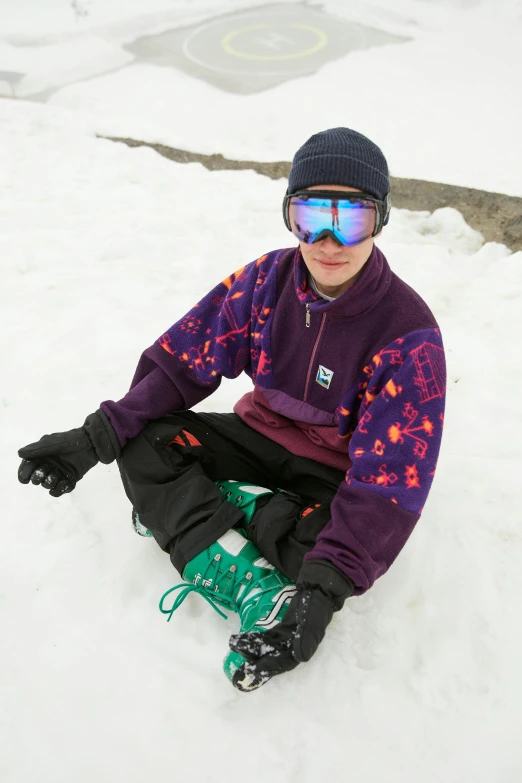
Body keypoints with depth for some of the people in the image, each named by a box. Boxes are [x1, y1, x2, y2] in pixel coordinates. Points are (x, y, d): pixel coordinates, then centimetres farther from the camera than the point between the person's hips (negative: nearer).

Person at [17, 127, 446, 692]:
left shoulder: (408, 333, -24)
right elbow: (184, 359, -8)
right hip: (261, 433, 4)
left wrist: (324, 590, -39)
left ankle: (188, 505, -15)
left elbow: (389, 478, -29)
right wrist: (97, 436, -18)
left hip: (337, 474, -4)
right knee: (142, 444, -16)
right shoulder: (268, 279, -11)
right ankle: (257, 592, -27)